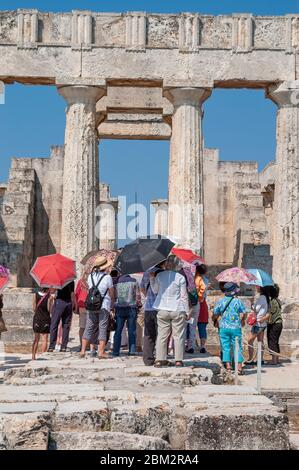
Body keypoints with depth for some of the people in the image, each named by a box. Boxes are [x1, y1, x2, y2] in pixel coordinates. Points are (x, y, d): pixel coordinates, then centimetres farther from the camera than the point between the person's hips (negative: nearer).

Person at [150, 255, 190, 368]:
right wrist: (187, 312, 5)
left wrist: (152, 278, 23)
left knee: (162, 335, 8)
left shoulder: (159, 276, 1)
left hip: (162, 310, 2)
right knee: (178, 336, 5)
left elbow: (155, 290, 14)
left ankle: (160, 359, 7)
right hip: (177, 311, -2)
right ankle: (178, 360, 6)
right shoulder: (180, 278, -6)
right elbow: (184, 297, -2)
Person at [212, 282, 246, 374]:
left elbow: (215, 315, 4)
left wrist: (214, 320, 25)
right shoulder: (238, 301, -4)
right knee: (237, 347, 5)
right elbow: (242, 314, -5)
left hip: (223, 328, 1)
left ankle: (228, 366, 3)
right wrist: (241, 323, 13)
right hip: (236, 328, -1)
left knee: (225, 347, 6)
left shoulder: (220, 301, 1)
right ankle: (239, 367, 2)